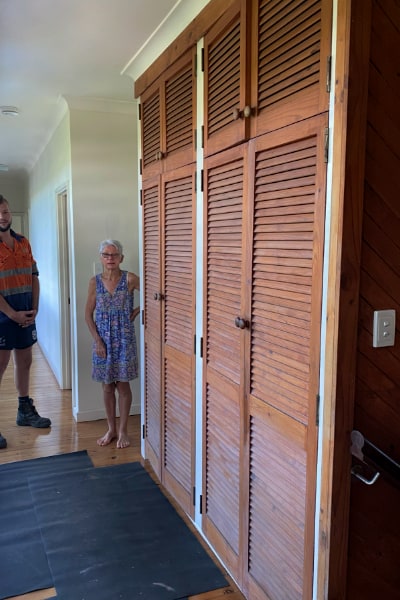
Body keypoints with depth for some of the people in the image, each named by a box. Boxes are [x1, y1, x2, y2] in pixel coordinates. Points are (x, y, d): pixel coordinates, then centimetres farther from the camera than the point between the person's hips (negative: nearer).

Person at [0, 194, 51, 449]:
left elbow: (34, 277, 10)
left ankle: (26, 410, 30)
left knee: (25, 362, 15)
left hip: (26, 314, 6)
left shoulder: (24, 242, 9)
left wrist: (34, 309, -1)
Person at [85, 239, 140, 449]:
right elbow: (88, 314, 2)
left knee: (123, 385, 4)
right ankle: (111, 429, 26)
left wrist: (137, 311, -9)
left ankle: (123, 430, 20)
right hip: (103, 340, 3)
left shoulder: (130, 279, -8)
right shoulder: (95, 282, -1)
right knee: (107, 386, 11)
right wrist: (97, 340, -6)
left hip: (124, 340, -2)